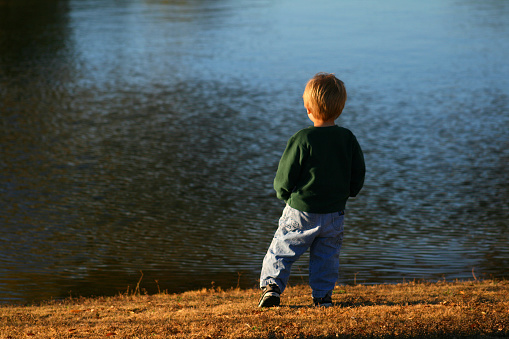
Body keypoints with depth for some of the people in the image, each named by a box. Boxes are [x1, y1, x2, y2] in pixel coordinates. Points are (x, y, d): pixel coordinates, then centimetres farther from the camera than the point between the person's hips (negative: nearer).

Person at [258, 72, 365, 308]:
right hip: (334, 214, 4)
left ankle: (271, 285, -1)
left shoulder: (302, 139, -15)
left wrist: (283, 194, 9)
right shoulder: (348, 139, -1)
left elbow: (284, 178, -11)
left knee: (282, 249, 8)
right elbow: (359, 174, 7)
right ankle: (322, 296, 14)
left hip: (300, 211, -4)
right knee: (326, 255, 14)